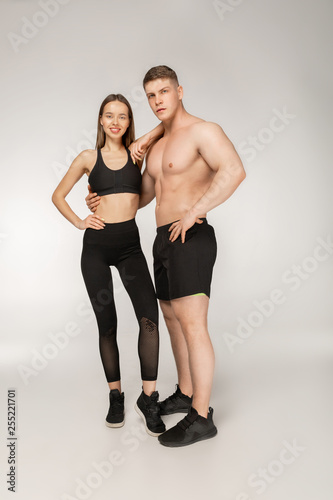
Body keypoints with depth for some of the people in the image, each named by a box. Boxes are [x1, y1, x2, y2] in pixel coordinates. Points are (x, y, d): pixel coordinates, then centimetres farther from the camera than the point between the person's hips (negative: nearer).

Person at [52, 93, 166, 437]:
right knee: (107, 325, 6)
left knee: (149, 317, -15)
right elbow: (58, 196, 13)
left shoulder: (137, 152, 6)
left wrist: (143, 142, -2)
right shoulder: (89, 158, 5)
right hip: (96, 245, 0)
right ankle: (116, 397, 21)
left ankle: (148, 398, -2)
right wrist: (78, 222, 2)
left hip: (130, 244, 1)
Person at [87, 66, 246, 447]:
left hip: (191, 239, -10)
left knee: (192, 325, -10)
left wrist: (193, 213, -29)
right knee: (172, 319, 15)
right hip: (164, 241, 10)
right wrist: (104, 205, 14)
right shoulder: (157, 146, 19)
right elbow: (144, 195, 27)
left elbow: (234, 170, -28)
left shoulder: (203, 131, -9)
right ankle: (185, 394, 30)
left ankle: (201, 418, -1)